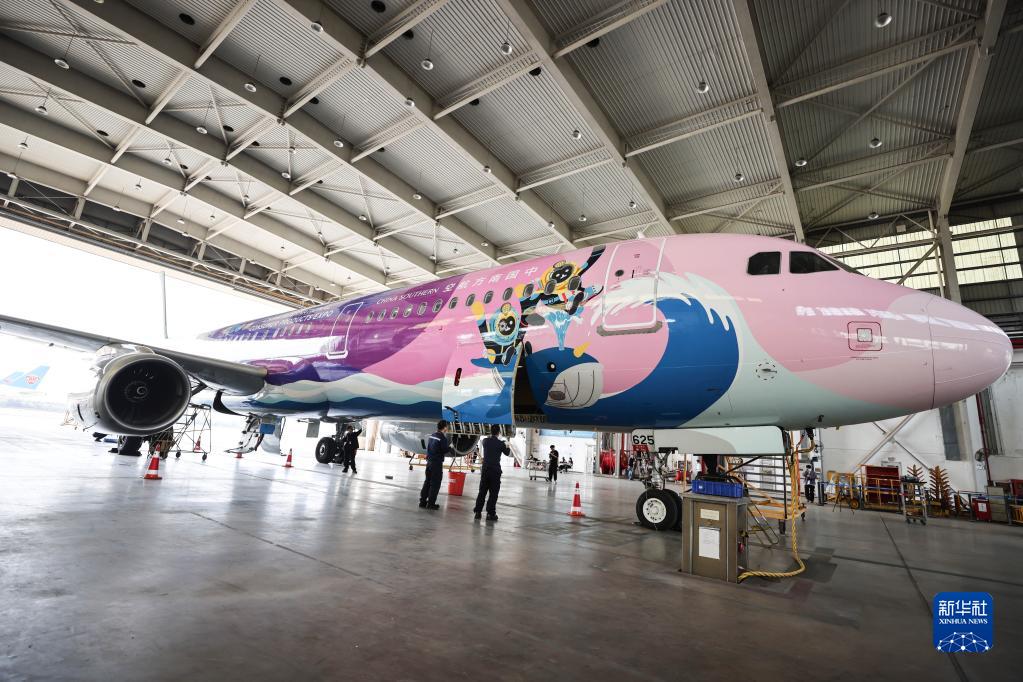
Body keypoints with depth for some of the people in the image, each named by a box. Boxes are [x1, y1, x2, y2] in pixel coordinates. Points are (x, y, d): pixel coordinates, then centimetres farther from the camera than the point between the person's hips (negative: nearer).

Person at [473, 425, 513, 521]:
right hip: (495, 471, -4)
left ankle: (478, 511, 14)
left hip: (485, 469, 4)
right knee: (493, 493, 2)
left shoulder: (485, 441, 1)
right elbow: (508, 453, 10)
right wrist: (507, 446, 28)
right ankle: (490, 513, 2)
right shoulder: (500, 443, -8)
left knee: (482, 491, 12)